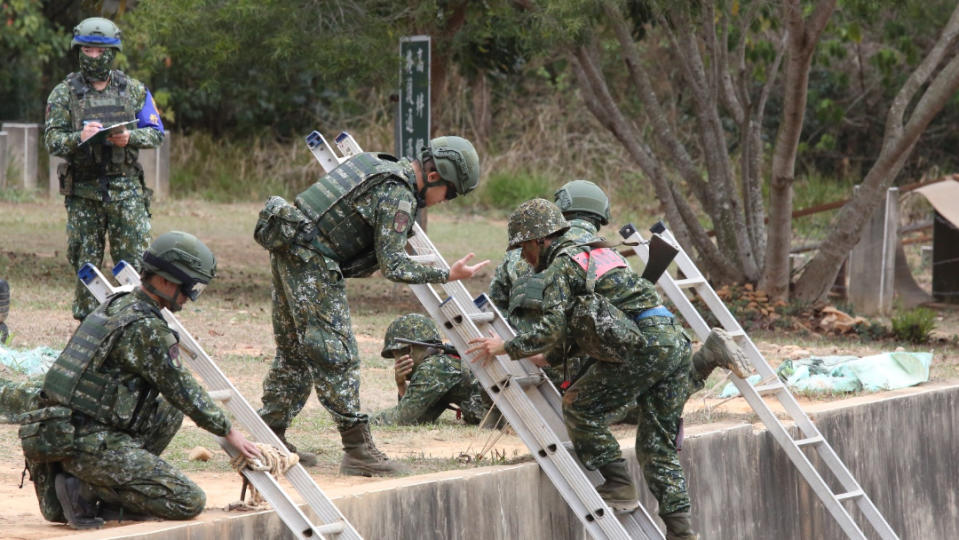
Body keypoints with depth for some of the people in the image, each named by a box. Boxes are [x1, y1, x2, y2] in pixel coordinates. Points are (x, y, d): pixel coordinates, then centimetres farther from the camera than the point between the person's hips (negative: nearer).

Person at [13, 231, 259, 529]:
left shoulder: (114, 305, 15)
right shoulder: (146, 328, -14)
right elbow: (183, 391, -7)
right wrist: (228, 431, 5)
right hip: (91, 443, -10)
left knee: (169, 413, 24)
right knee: (190, 503, -10)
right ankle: (87, 489, -8)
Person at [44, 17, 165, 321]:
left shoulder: (134, 90, 7)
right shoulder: (64, 94, 3)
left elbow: (156, 133, 7)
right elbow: (52, 141, -3)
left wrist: (129, 137, -13)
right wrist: (80, 137, -23)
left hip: (126, 189, 0)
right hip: (83, 191, 0)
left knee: (134, 260, -6)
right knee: (85, 264, 4)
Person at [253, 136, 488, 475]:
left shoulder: (381, 168, 16)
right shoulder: (399, 196, -14)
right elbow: (394, 267, -17)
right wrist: (448, 275, -12)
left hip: (286, 248, 10)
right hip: (311, 261, -10)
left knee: (293, 352, 17)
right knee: (336, 355, -7)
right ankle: (358, 450, -6)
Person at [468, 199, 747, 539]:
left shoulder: (562, 267, 0)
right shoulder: (597, 253, 28)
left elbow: (553, 328, -12)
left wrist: (506, 348, -3)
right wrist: (546, 357, 40)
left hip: (644, 347, -9)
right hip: (675, 341, 9)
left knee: (579, 407, 6)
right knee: (658, 448, 10)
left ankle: (620, 488, 6)